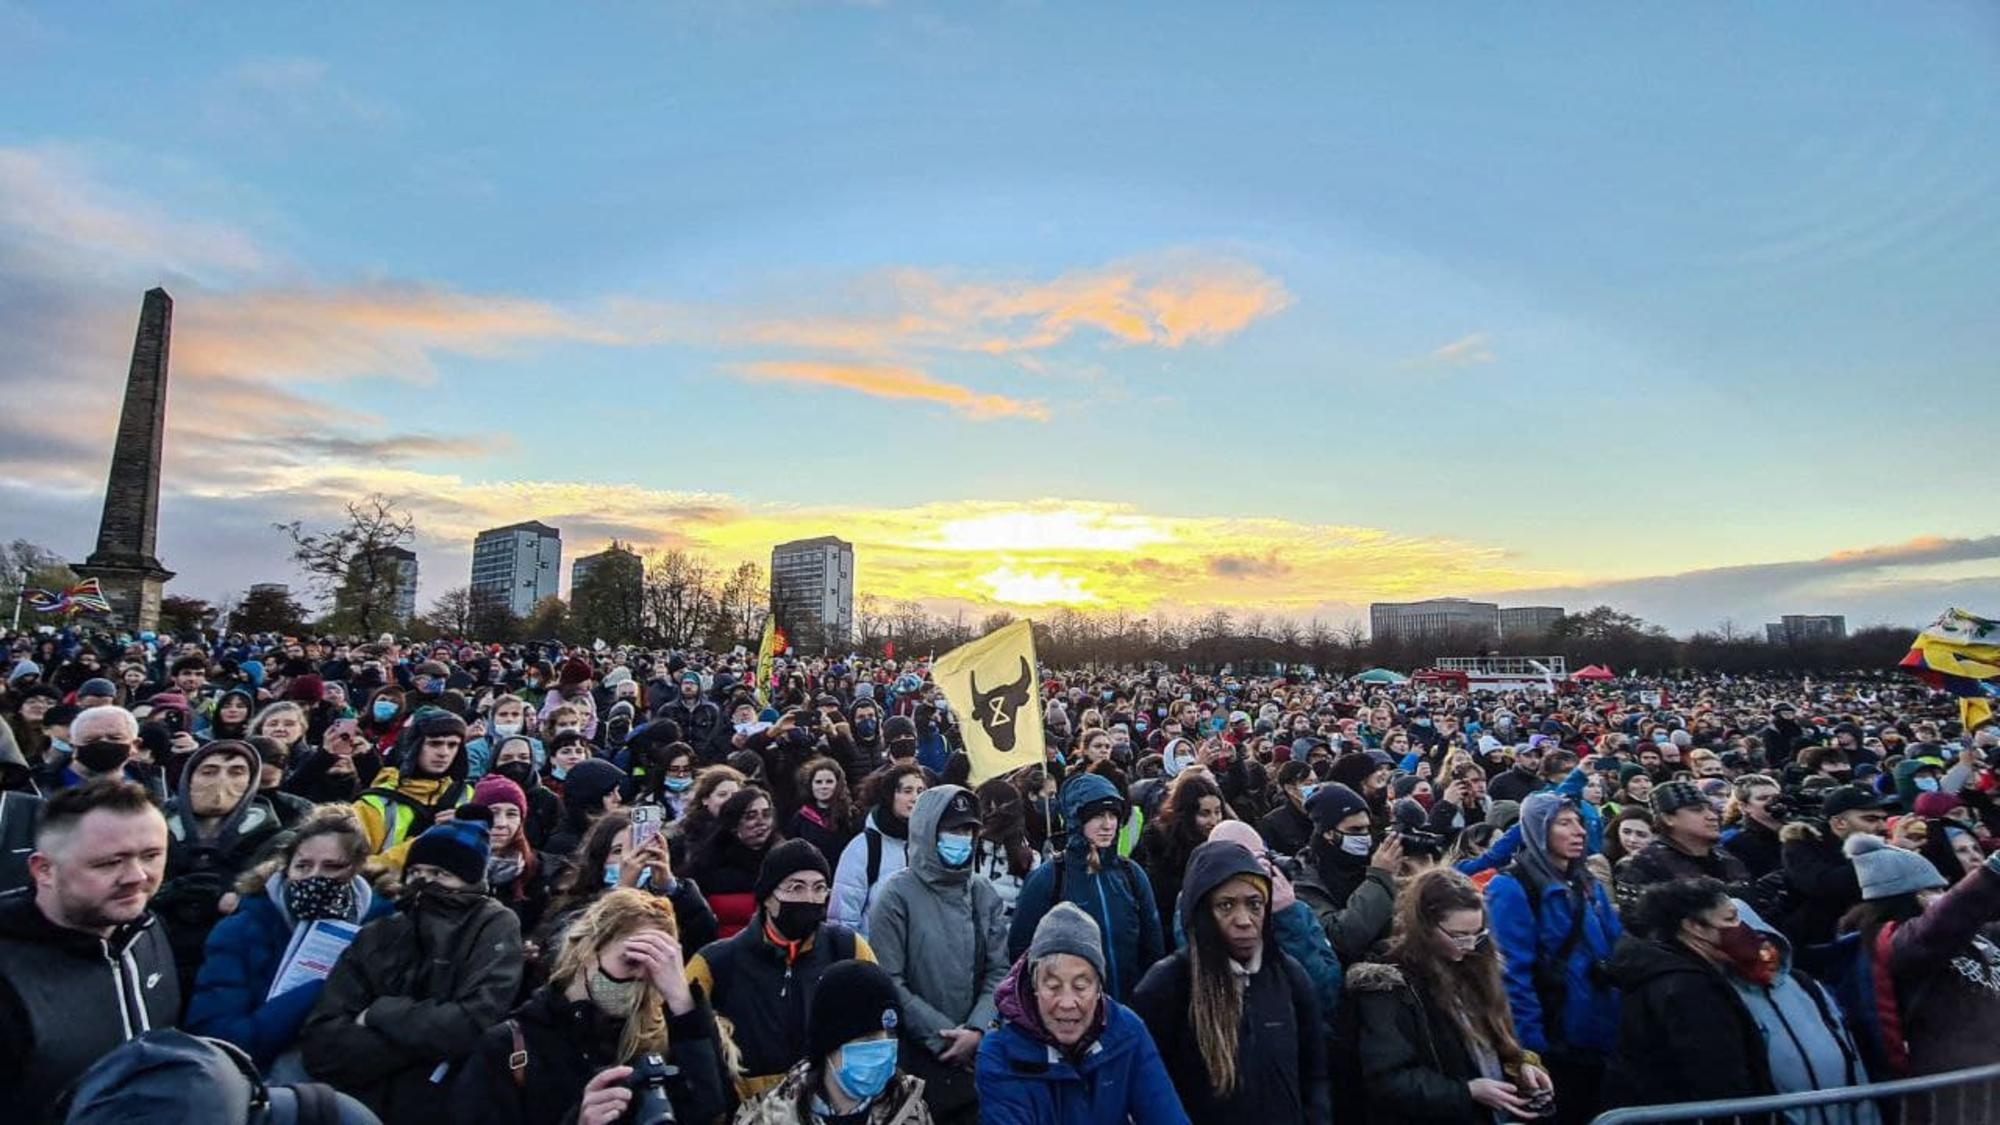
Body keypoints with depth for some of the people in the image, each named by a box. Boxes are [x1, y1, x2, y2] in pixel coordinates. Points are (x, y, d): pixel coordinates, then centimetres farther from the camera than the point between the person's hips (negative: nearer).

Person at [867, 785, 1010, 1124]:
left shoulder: (985, 895, 5)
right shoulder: (897, 894, -8)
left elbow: (998, 972, 1)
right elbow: (888, 982, -12)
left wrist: (976, 1030, -13)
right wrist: (942, 1037, -13)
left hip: (978, 1057, 4)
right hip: (916, 1058, -4)